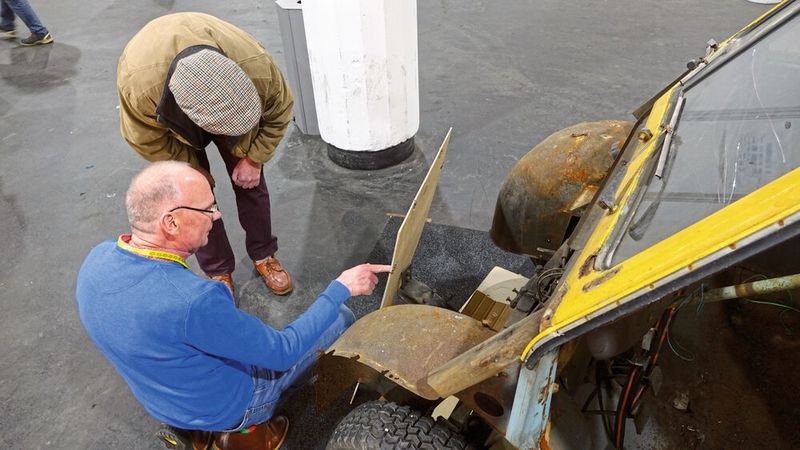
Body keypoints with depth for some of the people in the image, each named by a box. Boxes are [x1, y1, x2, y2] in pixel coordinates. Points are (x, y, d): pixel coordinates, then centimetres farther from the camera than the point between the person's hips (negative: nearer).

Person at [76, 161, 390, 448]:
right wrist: (341, 288, -20)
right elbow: (282, 352, -28)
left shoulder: (96, 259, -16)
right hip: (223, 409, -7)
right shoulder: (192, 300, -41)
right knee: (341, 318, 3)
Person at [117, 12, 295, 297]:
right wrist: (193, 172, -13)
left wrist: (253, 159, -17)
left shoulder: (257, 66, -42)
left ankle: (263, 255, 25)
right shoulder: (138, 83, -44)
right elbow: (147, 141, -22)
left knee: (250, 183, 2)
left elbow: (279, 113, -19)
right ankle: (218, 271, 19)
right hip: (170, 125, -1)